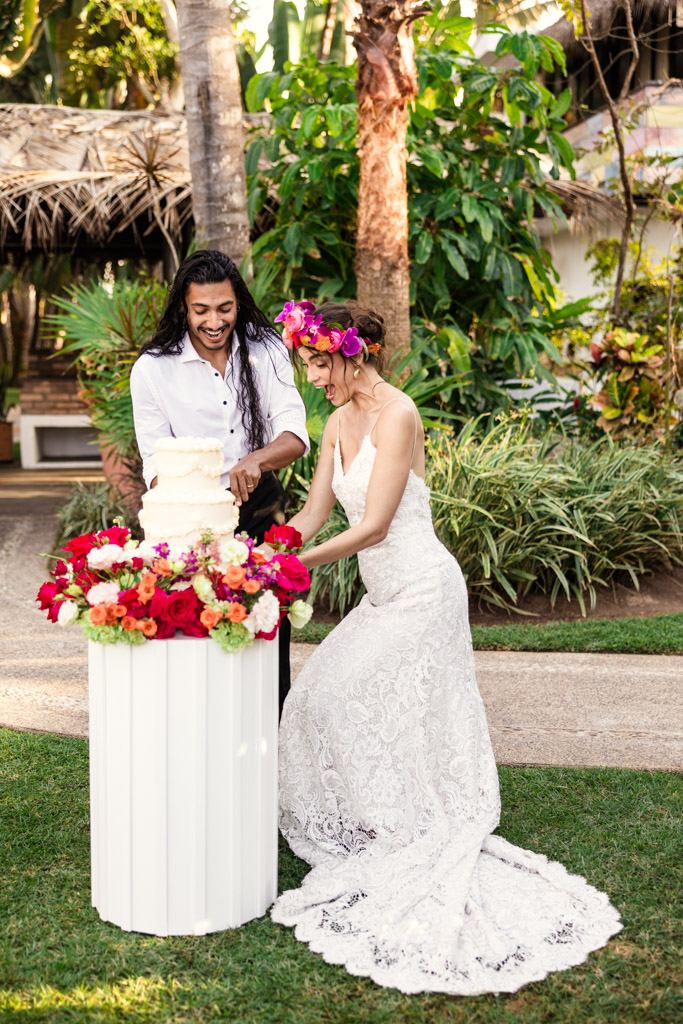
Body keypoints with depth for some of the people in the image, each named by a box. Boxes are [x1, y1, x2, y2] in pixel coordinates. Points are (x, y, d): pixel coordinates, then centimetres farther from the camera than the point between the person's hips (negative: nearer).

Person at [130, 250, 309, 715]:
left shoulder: (268, 351, -1)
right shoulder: (152, 370, -6)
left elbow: (295, 436, -11)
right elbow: (157, 464, -7)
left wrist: (256, 459, -34)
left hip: (261, 509, 2)